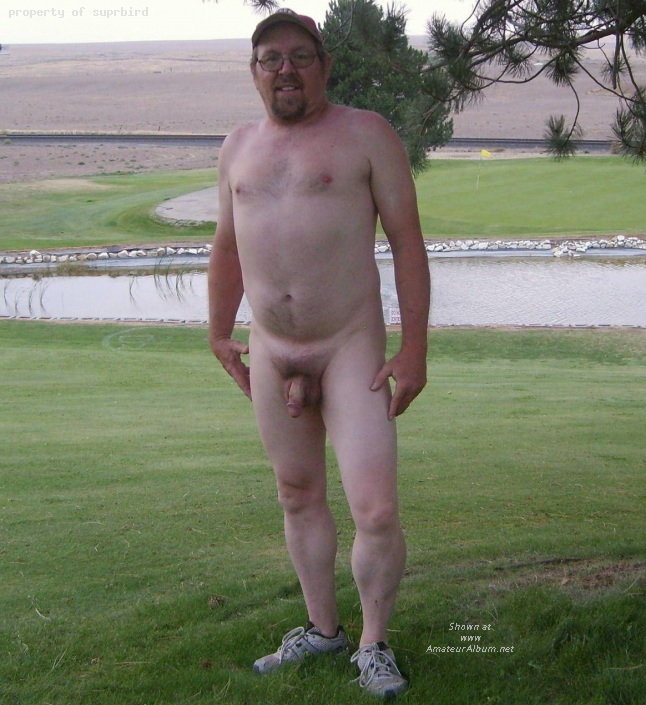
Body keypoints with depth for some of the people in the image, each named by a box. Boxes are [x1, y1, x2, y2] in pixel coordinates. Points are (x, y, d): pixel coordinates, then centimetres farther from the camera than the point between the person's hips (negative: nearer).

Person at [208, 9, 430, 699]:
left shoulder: (365, 134, -5)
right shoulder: (238, 147, 10)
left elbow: (406, 239, -7)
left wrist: (414, 347, -12)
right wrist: (219, 333, 22)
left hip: (352, 347, -5)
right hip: (270, 353, 5)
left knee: (376, 512, -11)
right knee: (298, 498, 14)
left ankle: (373, 644, 9)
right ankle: (322, 628, 30)